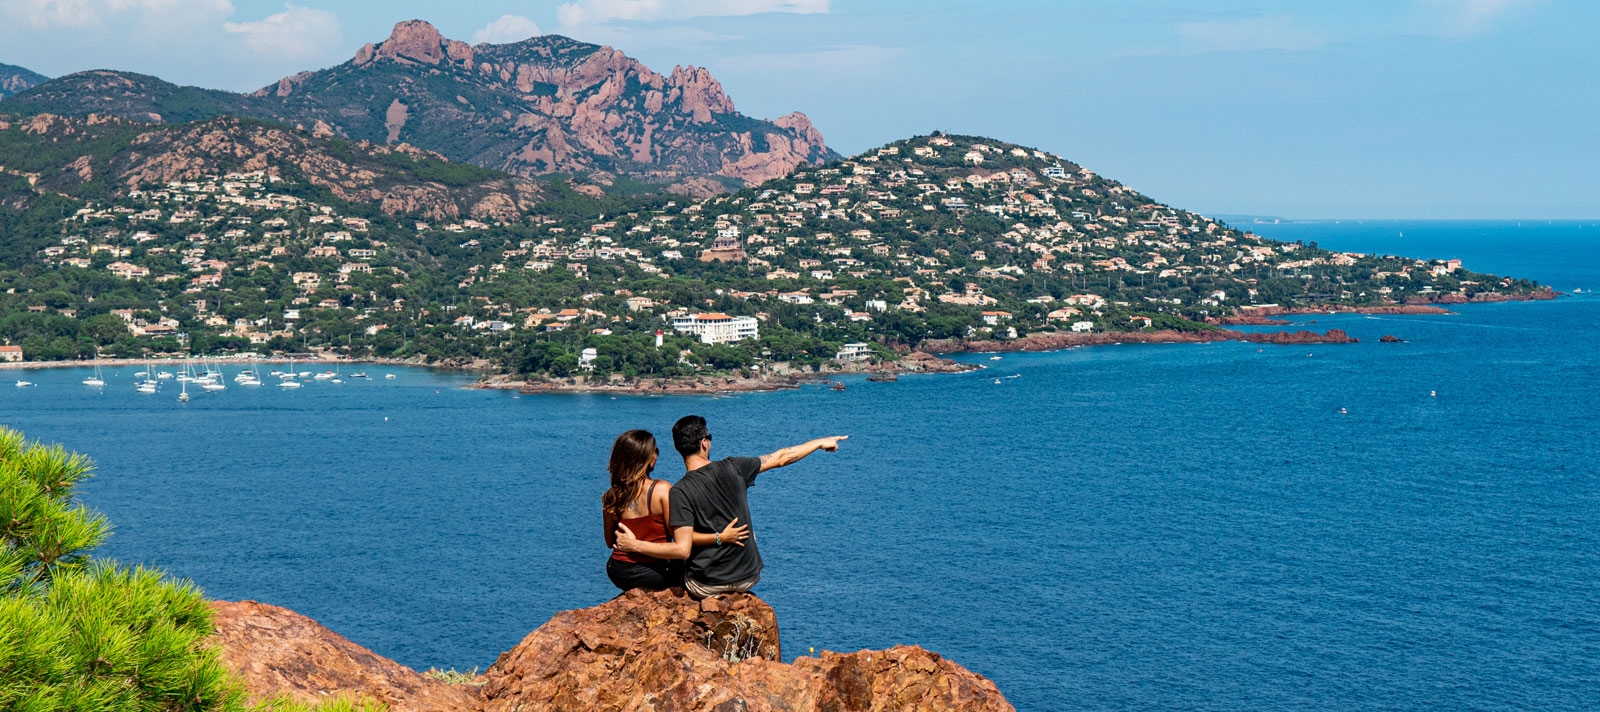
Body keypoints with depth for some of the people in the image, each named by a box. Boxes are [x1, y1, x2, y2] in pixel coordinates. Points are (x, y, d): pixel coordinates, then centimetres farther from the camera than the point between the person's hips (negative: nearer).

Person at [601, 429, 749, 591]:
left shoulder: (610, 498, -6)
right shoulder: (662, 490, -18)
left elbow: (609, 543, 5)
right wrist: (720, 537, -17)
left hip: (619, 574, 4)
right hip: (656, 574, -4)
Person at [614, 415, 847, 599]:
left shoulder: (681, 492, -19)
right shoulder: (732, 469, -9)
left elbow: (682, 550, -24)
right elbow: (780, 458, 6)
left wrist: (635, 545, -19)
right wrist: (820, 443, 20)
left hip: (706, 586, -3)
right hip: (748, 577, 3)